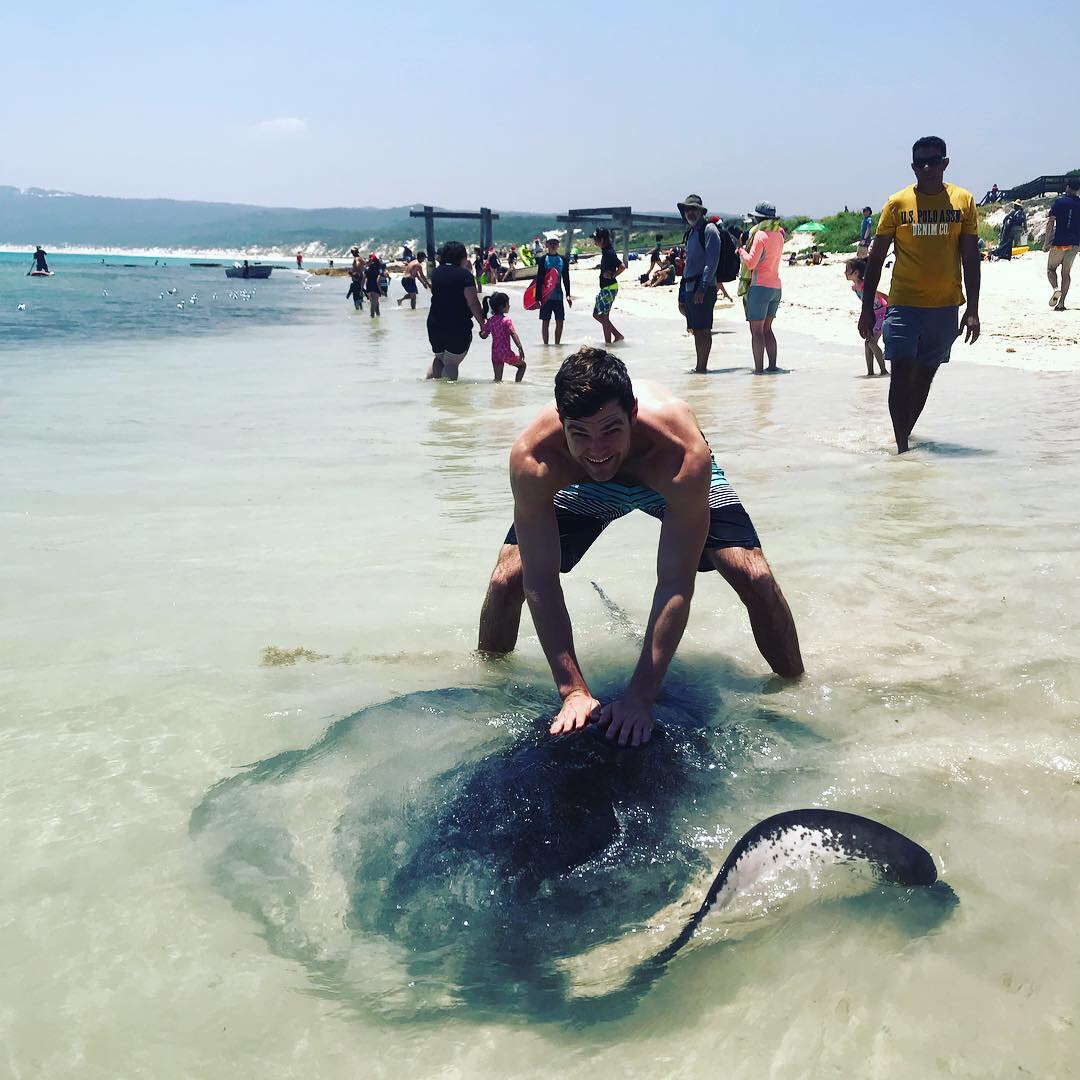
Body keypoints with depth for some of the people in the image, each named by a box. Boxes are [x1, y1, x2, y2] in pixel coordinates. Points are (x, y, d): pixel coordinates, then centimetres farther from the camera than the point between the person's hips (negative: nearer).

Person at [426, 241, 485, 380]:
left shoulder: (435, 272, 7)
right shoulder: (464, 274, -12)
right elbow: (472, 303, -16)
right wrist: (483, 323, -9)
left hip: (434, 325, 6)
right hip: (458, 327, -6)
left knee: (439, 358, 22)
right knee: (452, 363, -1)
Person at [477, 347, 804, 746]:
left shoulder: (685, 453, -45)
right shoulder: (533, 458, -41)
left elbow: (676, 584, -41)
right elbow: (540, 582, -35)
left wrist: (640, 695, -43)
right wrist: (573, 691, -38)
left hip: (672, 483, -1)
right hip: (582, 487, 1)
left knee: (755, 577, -18)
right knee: (507, 579, -11)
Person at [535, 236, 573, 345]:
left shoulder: (563, 260, 7)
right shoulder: (543, 259, -2)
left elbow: (566, 279, 10)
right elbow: (539, 279, -4)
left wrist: (568, 295, 5)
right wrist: (538, 296, -10)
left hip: (558, 296, 3)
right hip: (546, 296, -3)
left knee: (560, 321, 3)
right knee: (545, 322, 2)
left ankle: (557, 344, 15)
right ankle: (546, 345, 10)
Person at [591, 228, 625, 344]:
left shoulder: (609, 253, -18)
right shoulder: (606, 251, 12)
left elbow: (622, 267, -25)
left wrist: (612, 276, -15)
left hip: (610, 288, -11)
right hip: (605, 288, 11)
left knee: (604, 316, -6)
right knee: (596, 314, 15)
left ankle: (608, 343, 1)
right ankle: (618, 335, 17)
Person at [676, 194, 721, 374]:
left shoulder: (709, 230, -7)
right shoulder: (690, 232, 19)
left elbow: (712, 262, -15)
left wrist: (702, 288, -21)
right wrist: (682, 296, 20)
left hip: (703, 287, -9)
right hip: (689, 287, 9)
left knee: (702, 330, -8)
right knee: (696, 330, 10)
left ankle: (701, 367, -6)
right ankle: (700, 367, 15)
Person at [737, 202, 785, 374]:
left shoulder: (760, 234, -12)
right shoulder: (778, 235, 13)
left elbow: (751, 263, -17)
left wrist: (741, 250, 0)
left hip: (760, 286, -8)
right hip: (776, 287, 8)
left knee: (756, 331, -5)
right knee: (767, 329, 15)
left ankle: (759, 368, -7)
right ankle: (772, 365, 12)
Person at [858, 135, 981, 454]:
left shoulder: (963, 201, 3)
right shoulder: (897, 203, 0)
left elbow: (971, 258, 4)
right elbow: (876, 258, 4)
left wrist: (973, 310, -2)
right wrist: (867, 309, 0)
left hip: (946, 305, 2)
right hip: (903, 304, -2)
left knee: (925, 374, 11)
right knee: (902, 372, -13)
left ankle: (906, 435, 26)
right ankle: (902, 446, -10)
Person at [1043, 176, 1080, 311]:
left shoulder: (1059, 201, -5)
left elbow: (1050, 222, -9)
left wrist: (1046, 242, -7)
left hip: (1059, 242, -3)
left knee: (1051, 268, 12)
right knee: (1066, 272, 9)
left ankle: (1056, 289, -17)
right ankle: (1061, 303, 5)